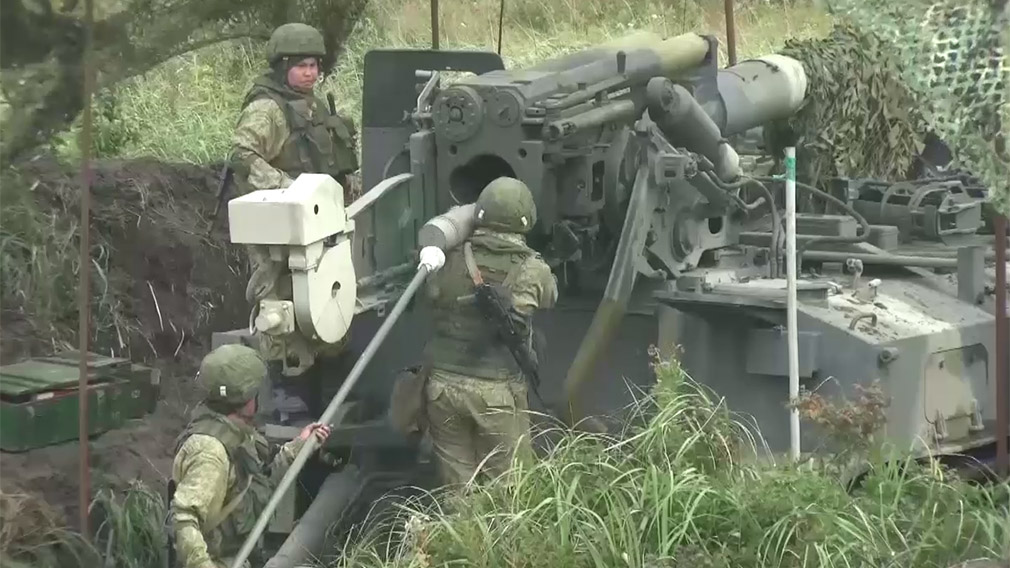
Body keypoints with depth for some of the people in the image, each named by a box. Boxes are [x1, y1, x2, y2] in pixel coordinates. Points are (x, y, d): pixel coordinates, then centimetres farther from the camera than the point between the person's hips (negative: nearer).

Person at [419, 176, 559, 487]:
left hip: (443, 384, 2)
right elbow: (550, 295, 16)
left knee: (456, 484, 11)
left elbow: (429, 297, 15)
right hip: (497, 391, -2)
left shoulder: (452, 261, -1)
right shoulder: (533, 272, -5)